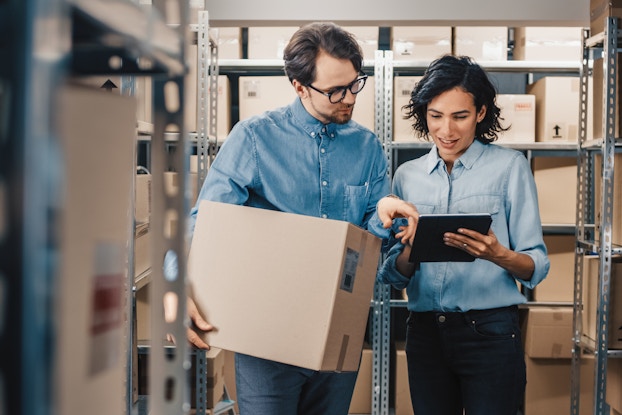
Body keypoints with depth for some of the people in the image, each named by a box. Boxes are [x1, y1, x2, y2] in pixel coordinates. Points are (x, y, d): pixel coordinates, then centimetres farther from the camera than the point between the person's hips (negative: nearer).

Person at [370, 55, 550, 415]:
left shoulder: (509, 166, -2)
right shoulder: (407, 176, 9)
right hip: (425, 331, 4)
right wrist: (411, 250, -13)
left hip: (490, 331, -3)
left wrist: (498, 254, -26)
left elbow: (537, 267, -5)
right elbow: (393, 276, 9)